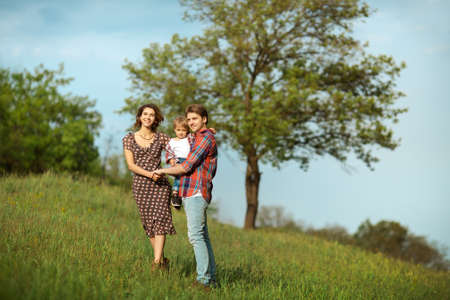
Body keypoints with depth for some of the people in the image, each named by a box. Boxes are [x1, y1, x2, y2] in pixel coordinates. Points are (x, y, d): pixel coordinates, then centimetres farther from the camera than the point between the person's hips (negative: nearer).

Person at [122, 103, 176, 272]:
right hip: (140, 185, 1)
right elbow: (131, 165, -1)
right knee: (148, 223, 3)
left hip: (160, 184, -1)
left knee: (159, 220, -14)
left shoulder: (162, 138, 6)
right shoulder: (129, 139, 6)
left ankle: (157, 263, -19)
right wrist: (149, 174, -16)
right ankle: (162, 260, 16)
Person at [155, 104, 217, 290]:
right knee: (202, 236, 10)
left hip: (197, 193, -10)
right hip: (189, 193, 10)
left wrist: (164, 171, -1)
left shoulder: (206, 138, -9)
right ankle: (210, 279, 14)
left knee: (196, 236, -16)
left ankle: (203, 280, -18)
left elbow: (186, 167, -13)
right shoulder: (196, 139, 23)